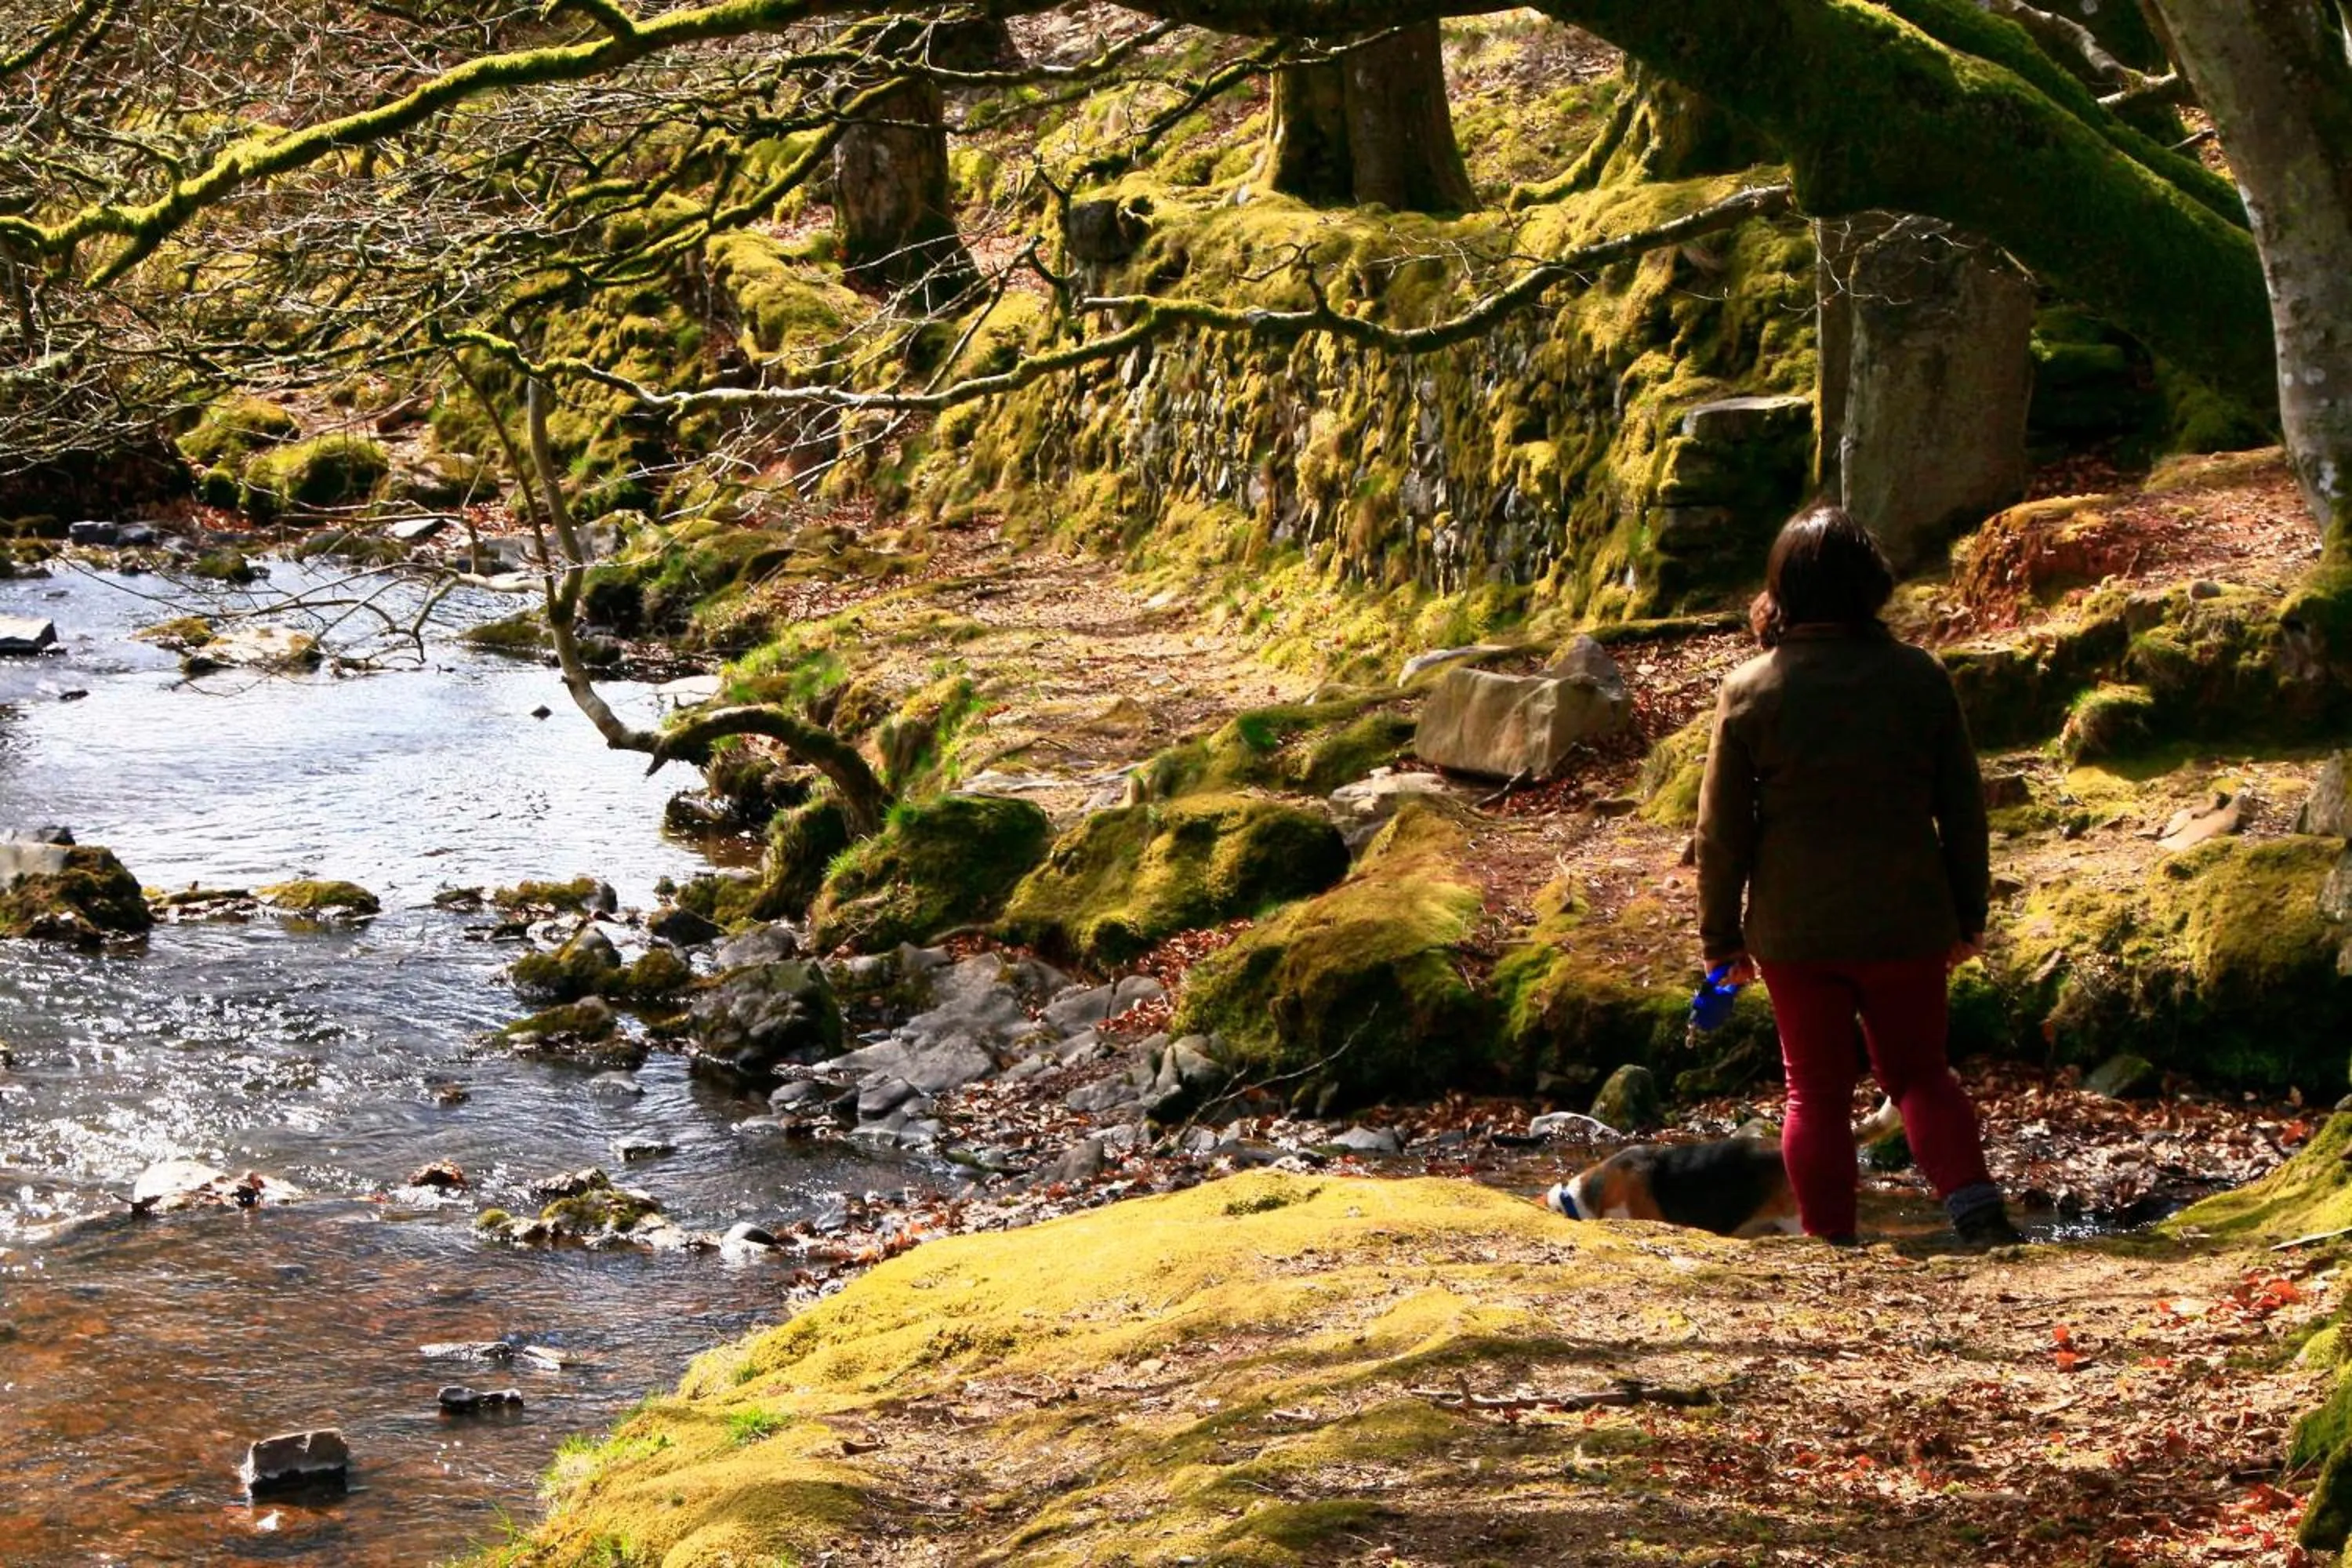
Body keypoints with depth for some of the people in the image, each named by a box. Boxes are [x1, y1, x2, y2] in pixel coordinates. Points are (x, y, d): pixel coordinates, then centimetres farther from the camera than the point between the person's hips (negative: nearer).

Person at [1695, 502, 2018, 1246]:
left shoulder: (1750, 690, -8)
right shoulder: (1919, 677, -5)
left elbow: (1722, 829, -4)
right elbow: (1963, 807, 1)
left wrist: (1721, 934, 7)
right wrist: (1968, 913, 13)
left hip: (1793, 928, -1)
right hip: (1904, 924, 1)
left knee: (1816, 1091, 10)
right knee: (1919, 1072, 14)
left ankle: (1830, 1240, 9)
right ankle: (1975, 1203, -5)